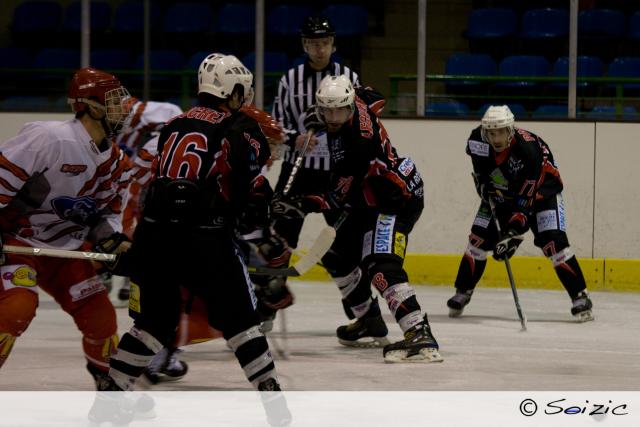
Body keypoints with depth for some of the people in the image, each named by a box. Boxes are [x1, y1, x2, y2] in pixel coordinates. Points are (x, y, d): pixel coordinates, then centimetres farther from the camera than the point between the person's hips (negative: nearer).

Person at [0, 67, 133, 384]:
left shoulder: (116, 163, 2)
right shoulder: (48, 138, -25)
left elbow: (108, 213, 12)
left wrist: (114, 240, -10)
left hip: (65, 249, 8)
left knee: (99, 315, 5)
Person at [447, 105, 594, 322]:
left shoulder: (529, 149, -38)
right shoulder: (478, 140, -23)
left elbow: (525, 200, -37)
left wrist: (513, 233, -43)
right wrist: (484, 186, -3)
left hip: (540, 191, -5)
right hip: (500, 192, 5)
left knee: (553, 241, -20)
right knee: (479, 238, -3)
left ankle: (580, 296, -14)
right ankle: (462, 293, 13)